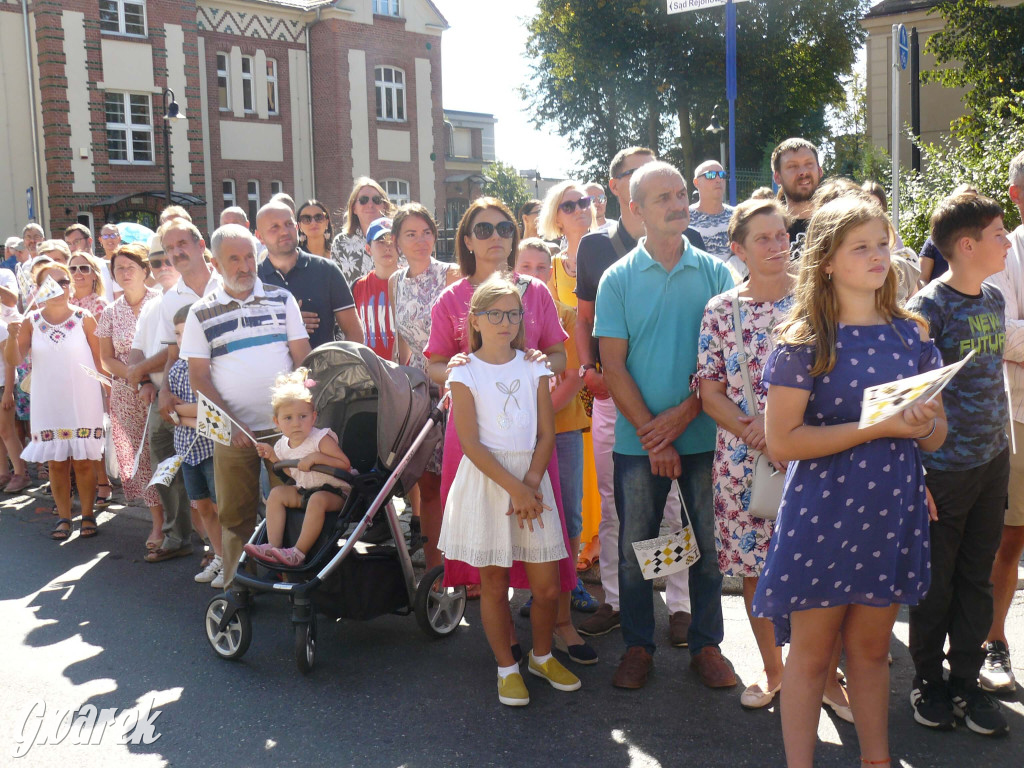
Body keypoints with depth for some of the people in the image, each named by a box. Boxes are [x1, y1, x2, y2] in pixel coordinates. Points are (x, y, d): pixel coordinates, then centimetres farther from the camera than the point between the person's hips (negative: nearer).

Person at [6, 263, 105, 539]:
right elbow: (14, 360, -6)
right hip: (47, 404, 2)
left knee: (83, 462, 2)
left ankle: (88, 515, 14)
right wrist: (12, 337, -24)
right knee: (56, 462, 6)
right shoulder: (31, 322, 1)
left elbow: (99, 362, 1)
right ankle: (63, 517, 16)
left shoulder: (84, 319, -3)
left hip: (83, 402, -2)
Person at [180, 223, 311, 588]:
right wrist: (229, 422, -10)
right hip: (234, 431, 0)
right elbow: (198, 376, 1)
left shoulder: (281, 299, 6)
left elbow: (302, 357, 5)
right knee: (235, 514, 6)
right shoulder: (201, 314, 4)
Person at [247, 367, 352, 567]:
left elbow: (345, 465, -22)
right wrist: (273, 457, 8)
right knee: (277, 493, -7)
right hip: (304, 491, 8)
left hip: (335, 492, -7)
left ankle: (299, 552, -31)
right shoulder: (283, 446, 4)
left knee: (317, 499, -36)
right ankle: (274, 547, -14)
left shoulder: (321, 439, -15)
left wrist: (316, 457, -30)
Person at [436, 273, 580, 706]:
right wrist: (512, 487, -16)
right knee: (494, 581, 5)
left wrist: (530, 484, -11)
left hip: (532, 478, 3)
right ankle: (506, 667, 22)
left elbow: (546, 434, 3)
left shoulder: (534, 370, 7)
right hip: (485, 480, -3)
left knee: (547, 584, 4)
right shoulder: (465, 374, -3)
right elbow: (470, 443, -9)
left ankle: (541, 656, 29)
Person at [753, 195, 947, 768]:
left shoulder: (911, 334, 5)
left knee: (872, 648, 18)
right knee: (812, 653, 6)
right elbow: (782, 441, -16)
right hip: (823, 513, -4)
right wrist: (878, 427, -21)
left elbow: (937, 435, 11)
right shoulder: (805, 340, -9)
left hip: (893, 513, 4)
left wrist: (924, 426, -14)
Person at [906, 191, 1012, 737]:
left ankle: (966, 681, 26)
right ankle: (927, 681, 24)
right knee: (936, 584, 6)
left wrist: (1003, 446, 16)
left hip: (992, 462, 7)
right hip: (944, 467, -7)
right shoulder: (929, 306, -14)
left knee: (977, 578, 13)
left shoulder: (993, 298, 8)